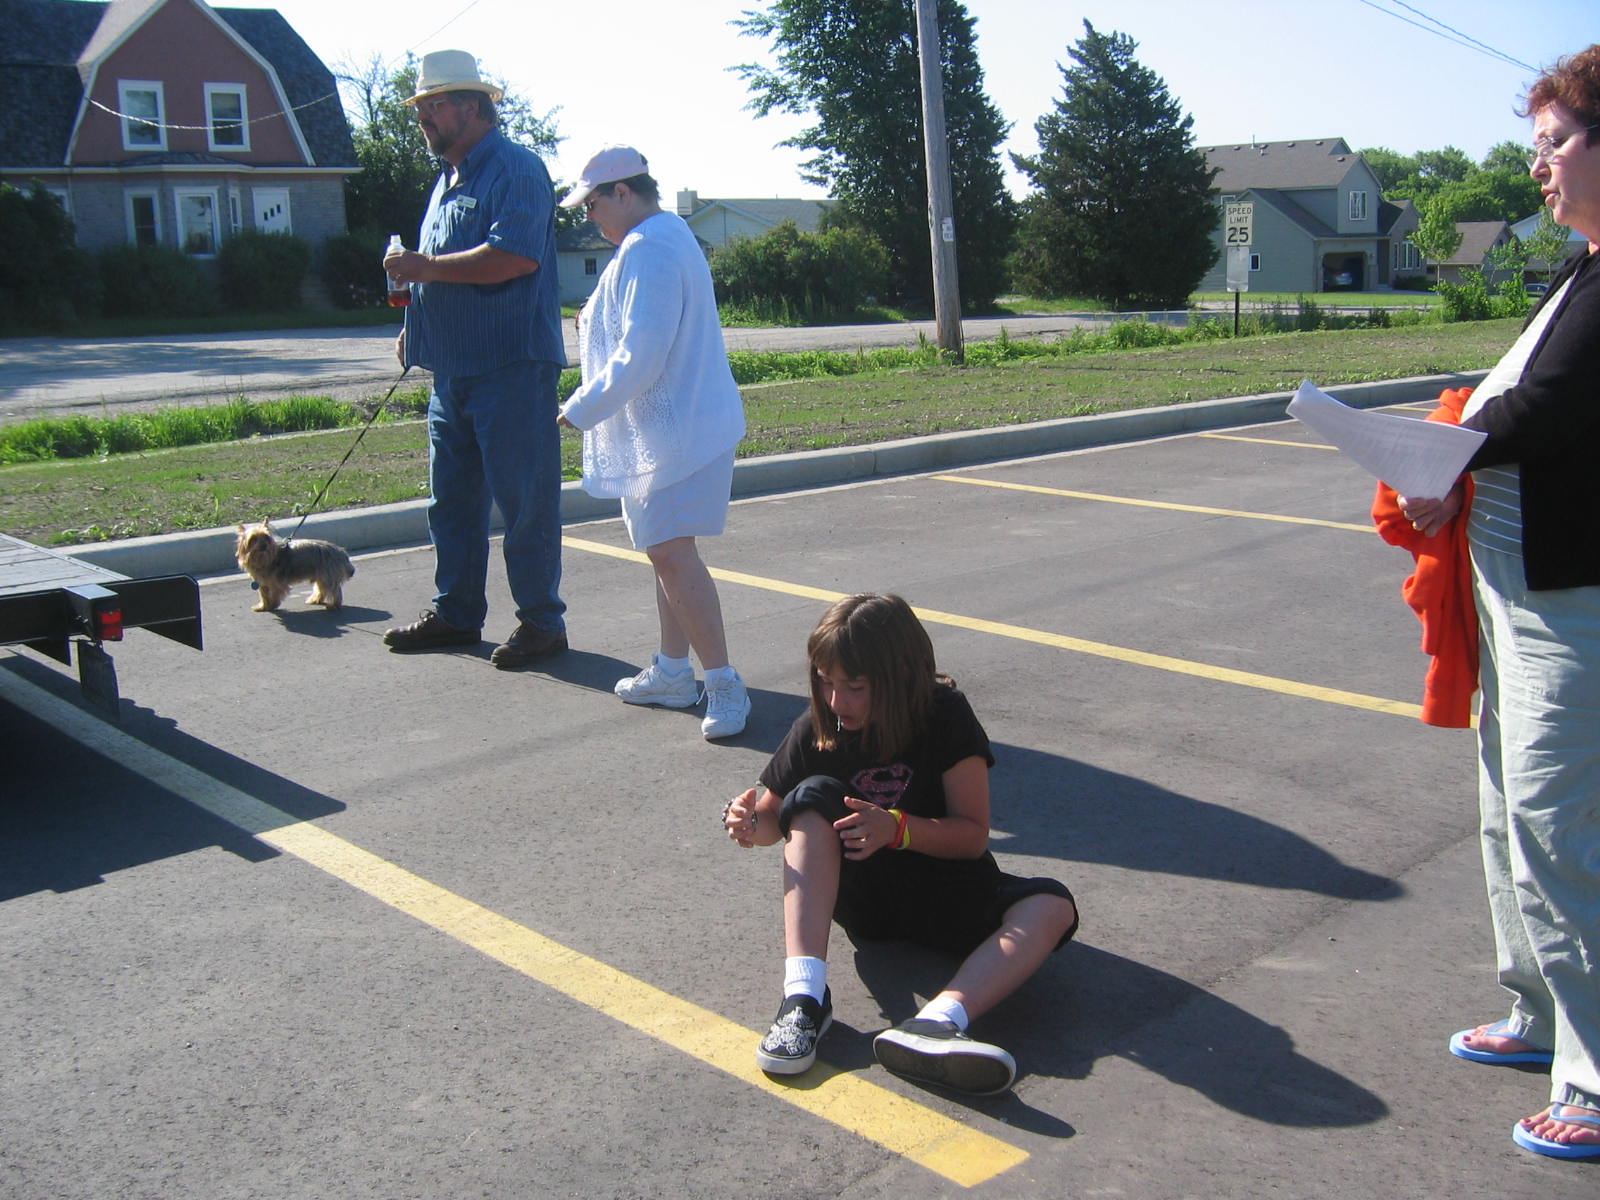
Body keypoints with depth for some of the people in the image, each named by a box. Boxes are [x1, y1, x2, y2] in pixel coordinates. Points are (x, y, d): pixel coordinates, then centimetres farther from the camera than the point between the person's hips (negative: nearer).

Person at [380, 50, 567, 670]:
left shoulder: (514, 169, -10)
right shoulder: (450, 178, 20)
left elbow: (515, 257, -25)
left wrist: (424, 267, -18)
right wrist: (415, 325, 16)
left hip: (511, 368, -10)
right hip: (454, 368, 10)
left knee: (525, 498, -3)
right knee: (451, 498, 14)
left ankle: (542, 620, 6)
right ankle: (456, 612, 25)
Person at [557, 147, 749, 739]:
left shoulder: (647, 250, -17)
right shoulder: (667, 236, 18)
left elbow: (640, 356, -24)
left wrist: (582, 409, -15)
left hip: (677, 430, -12)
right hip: (670, 426, 12)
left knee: (671, 555, -15)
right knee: (666, 549, 16)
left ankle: (724, 685, -11)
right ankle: (672, 673, 27)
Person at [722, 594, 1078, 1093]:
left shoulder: (945, 717, -16)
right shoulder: (814, 731, -10)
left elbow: (974, 834, -16)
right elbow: (775, 816, 0)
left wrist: (897, 827, -32)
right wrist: (750, 823, -24)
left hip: (946, 894, -1)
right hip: (860, 893, 1)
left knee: (1051, 906, -28)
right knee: (813, 795, -26)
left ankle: (936, 1022, -54)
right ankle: (805, 996, -37)